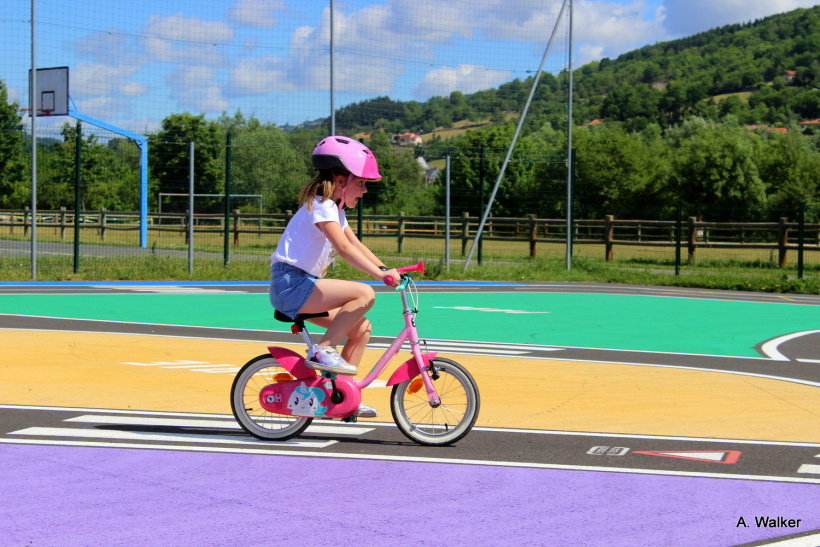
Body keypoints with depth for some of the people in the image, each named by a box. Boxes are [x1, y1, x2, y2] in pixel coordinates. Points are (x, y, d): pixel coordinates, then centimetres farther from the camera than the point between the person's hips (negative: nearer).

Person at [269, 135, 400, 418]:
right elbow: (344, 248, -28)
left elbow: (356, 245, 15)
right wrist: (380, 273, -37)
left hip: (303, 284, 10)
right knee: (364, 293, -23)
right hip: (291, 284, -10)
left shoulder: (335, 209, 17)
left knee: (361, 328, 5)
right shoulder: (321, 206, -14)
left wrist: (386, 269, 1)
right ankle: (323, 351, -19)